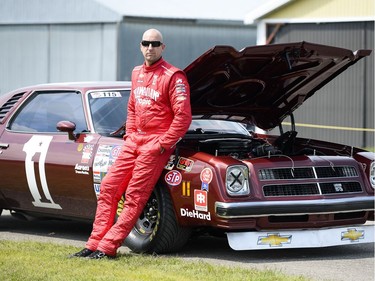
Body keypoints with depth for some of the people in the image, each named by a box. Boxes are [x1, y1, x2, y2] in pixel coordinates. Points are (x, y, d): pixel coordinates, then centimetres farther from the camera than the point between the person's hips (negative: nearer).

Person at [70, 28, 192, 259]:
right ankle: (94, 244, 4)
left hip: (156, 143, -8)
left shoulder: (173, 76, -9)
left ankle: (108, 247, -9)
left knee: (135, 196, -8)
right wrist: (129, 135, 13)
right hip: (135, 140, 8)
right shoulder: (137, 74, 15)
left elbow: (184, 116, -15)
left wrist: (163, 144, -14)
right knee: (109, 188, 2)